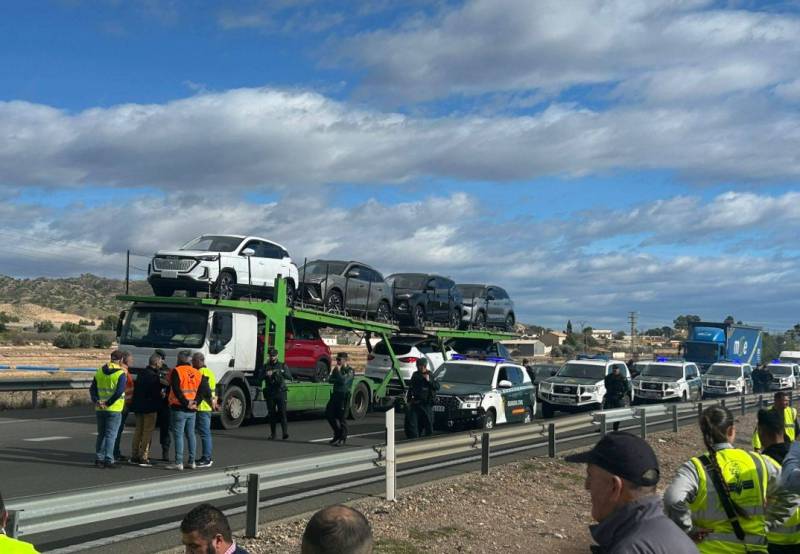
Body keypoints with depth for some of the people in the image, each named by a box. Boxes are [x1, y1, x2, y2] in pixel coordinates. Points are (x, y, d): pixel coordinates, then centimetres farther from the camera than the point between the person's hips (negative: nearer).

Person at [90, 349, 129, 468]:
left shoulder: (99, 372, 7)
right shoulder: (121, 374, -10)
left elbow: (92, 389, 3)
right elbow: (119, 392, -20)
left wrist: (97, 401, -6)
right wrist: (108, 403, -13)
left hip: (100, 409, 5)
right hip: (114, 409, -5)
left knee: (101, 435, 14)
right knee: (111, 435, 0)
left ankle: (99, 459, 16)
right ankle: (108, 460, -2)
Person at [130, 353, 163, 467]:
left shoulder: (141, 373, 10)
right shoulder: (153, 376, -16)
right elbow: (156, 393, -16)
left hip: (139, 406, 8)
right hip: (150, 407, -8)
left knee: (138, 431, 16)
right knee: (147, 432, -3)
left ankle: (134, 456, 19)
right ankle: (143, 457, -4)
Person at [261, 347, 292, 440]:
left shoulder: (282, 365, 10)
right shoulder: (266, 366, 13)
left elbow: (289, 377, 0)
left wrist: (281, 372, -17)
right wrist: (267, 375, -16)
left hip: (280, 392, -2)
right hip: (270, 393, 2)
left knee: (282, 412, -12)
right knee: (271, 413, 2)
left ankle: (285, 432, -18)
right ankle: (272, 434, 7)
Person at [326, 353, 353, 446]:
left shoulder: (349, 370, -8)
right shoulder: (336, 369, 14)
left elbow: (344, 381, -22)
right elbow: (330, 380, 8)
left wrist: (338, 371, -15)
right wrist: (337, 380, -9)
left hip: (343, 395, -8)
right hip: (335, 394, 8)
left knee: (342, 417, -5)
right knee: (329, 414, 8)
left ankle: (342, 439, 5)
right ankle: (337, 433, 24)